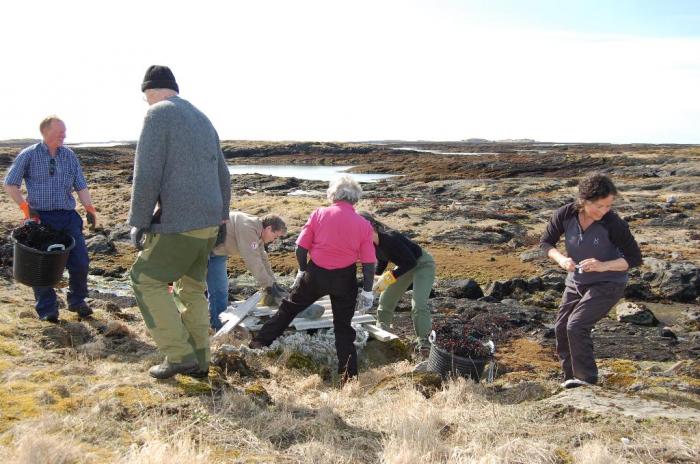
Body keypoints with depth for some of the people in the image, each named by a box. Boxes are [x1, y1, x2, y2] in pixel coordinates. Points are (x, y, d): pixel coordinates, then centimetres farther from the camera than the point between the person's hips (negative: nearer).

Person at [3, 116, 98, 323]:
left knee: (80, 262, 1)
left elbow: (81, 186, 10)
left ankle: (77, 301, 22)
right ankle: (47, 309, 15)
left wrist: (90, 208, -4)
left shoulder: (69, 155, 8)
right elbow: (10, 184, 3)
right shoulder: (29, 155, -1)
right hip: (40, 218, -3)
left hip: (68, 216, 3)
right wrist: (25, 207, -8)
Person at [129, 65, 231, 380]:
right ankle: (199, 361, 20)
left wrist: (138, 222, -9)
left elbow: (147, 174, -15)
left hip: (179, 223, -8)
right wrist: (221, 216, 31)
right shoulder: (202, 119, 19)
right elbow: (222, 175, 23)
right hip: (208, 223, 8)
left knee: (146, 280, 5)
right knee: (192, 287, 17)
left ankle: (180, 356, 3)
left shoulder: (158, 114, -6)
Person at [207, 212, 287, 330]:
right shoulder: (248, 228, -29)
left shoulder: (257, 232, 2)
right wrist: (268, 285, -24)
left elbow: (262, 259, 9)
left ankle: (220, 325, 20)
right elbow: (253, 261, -30)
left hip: (218, 251, 10)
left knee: (221, 289, 12)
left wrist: (273, 283, 6)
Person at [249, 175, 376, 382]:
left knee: (289, 307, 21)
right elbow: (369, 262, -5)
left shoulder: (318, 214, -5)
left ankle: (260, 341, 27)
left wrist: (303, 271, 13)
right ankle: (348, 374, 14)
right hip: (345, 279, 0)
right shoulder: (363, 224, -4)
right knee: (343, 326, 12)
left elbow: (301, 248, -4)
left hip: (315, 273, 0)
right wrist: (367, 291, 4)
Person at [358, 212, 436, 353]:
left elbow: (411, 261, -32)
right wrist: (375, 278, -8)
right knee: (385, 299, 9)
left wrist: (388, 277, -32)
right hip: (405, 265, 9)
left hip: (423, 263, -8)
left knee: (418, 304, -20)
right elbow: (382, 262, 7)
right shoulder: (373, 243, -11)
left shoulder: (390, 238, -36)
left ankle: (424, 341, -7)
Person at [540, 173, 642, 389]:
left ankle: (587, 379, -3)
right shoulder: (566, 214, -17)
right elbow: (546, 242, -3)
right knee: (561, 328, 8)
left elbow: (634, 258, -16)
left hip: (608, 284, -5)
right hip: (576, 282, 5)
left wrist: (604, 266, -31)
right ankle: (571, 379, 27)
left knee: (576, 326, -20)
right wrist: (561, 259, -23)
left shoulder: (613, 223, -25)